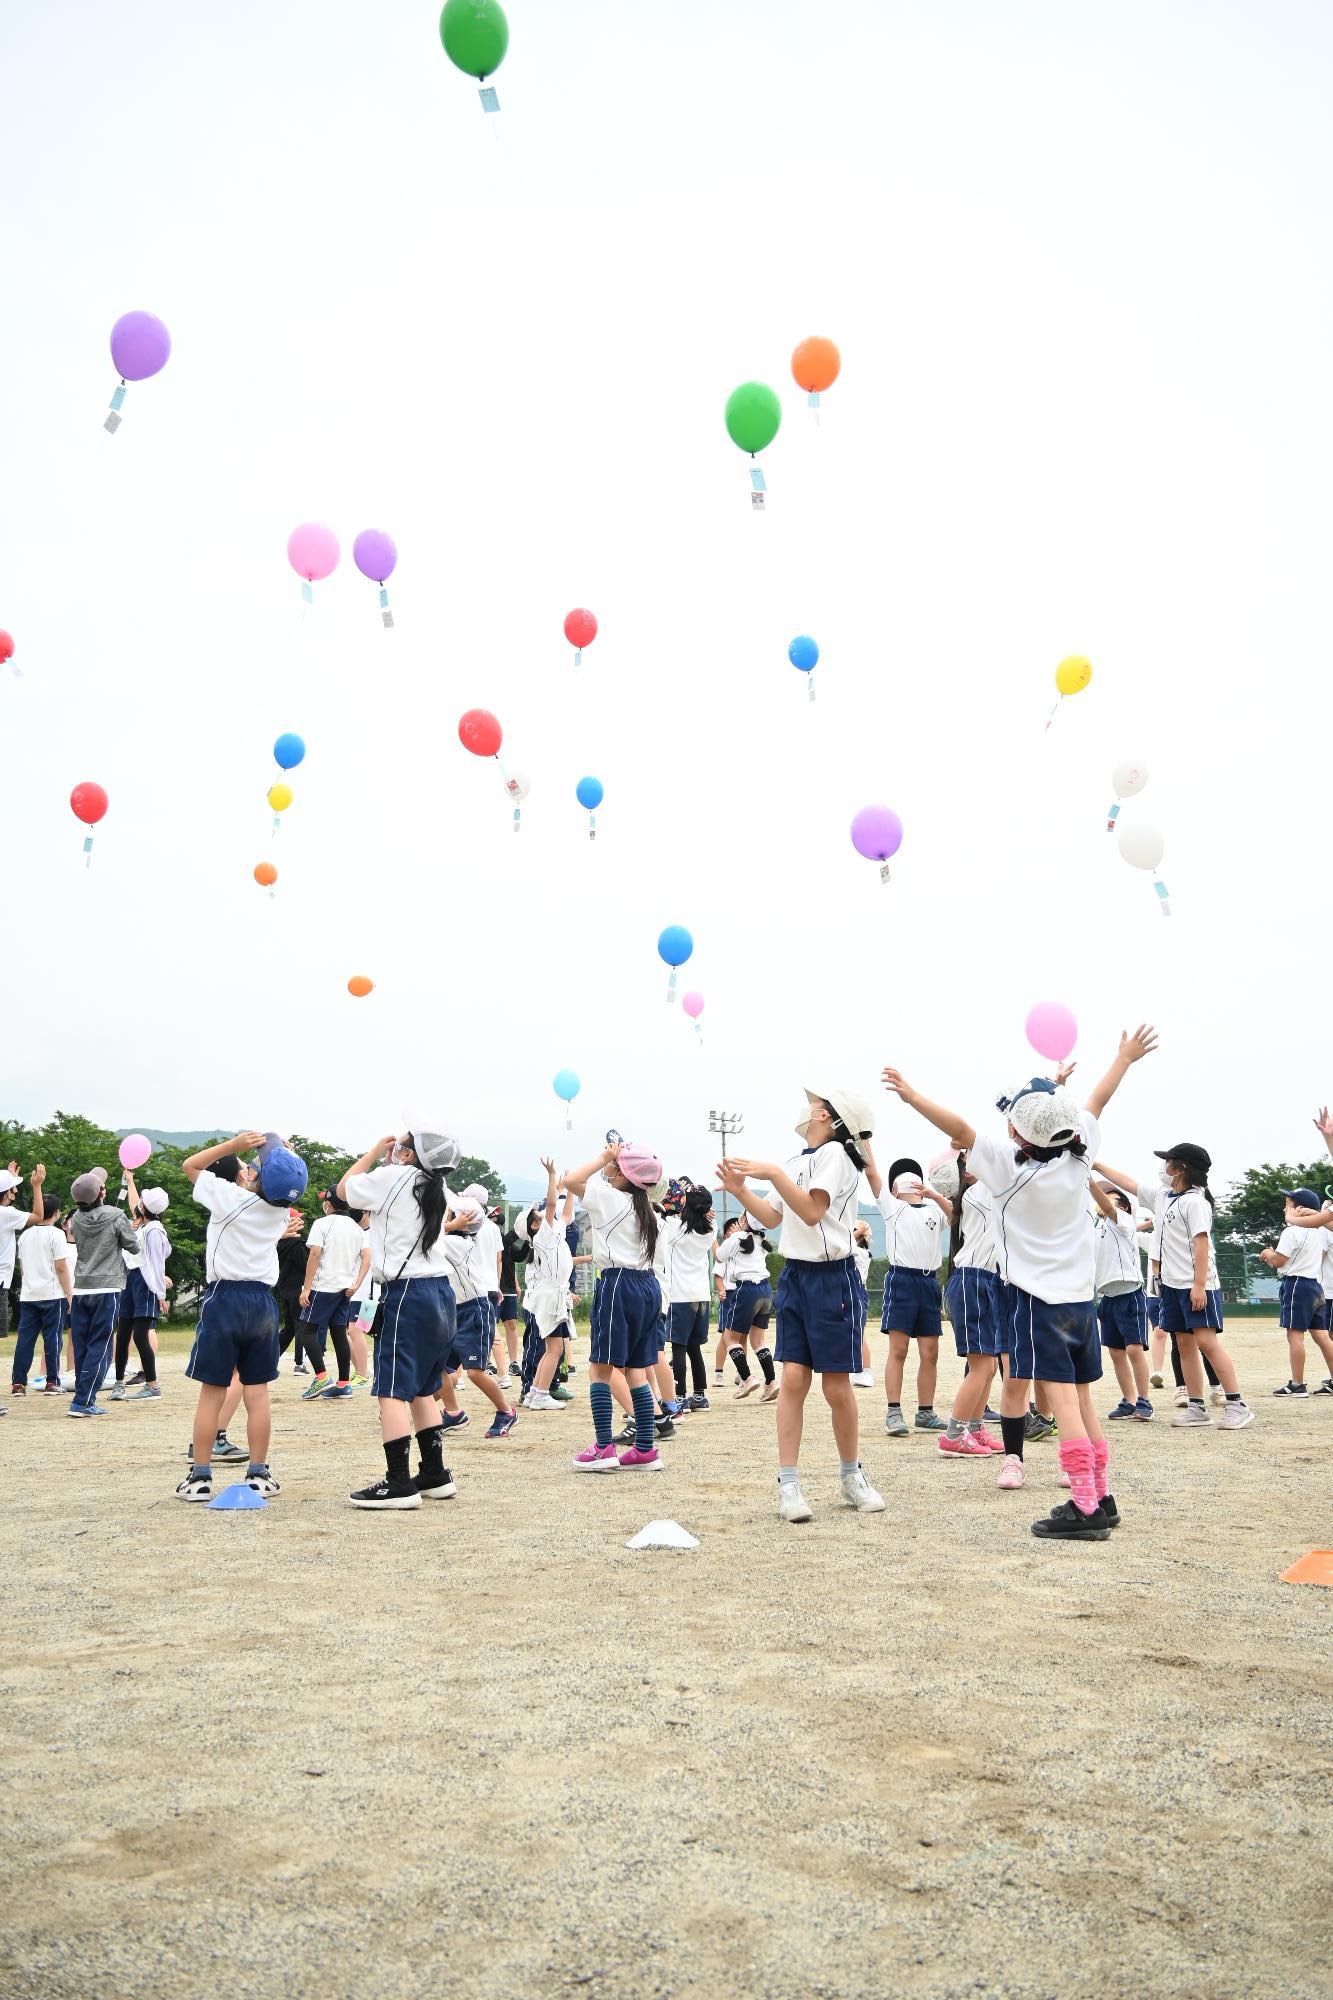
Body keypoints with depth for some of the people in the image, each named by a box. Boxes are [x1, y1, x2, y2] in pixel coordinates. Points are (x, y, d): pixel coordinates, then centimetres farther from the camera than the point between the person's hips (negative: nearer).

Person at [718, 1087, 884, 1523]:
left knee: (836, 1386, 1)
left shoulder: (834, 1152, -10)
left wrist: (773, 1173, -25)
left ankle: (851, 1477, 21)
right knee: (793, 1378, -1)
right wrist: (740, 1190, 6)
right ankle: (788, 1485, 1)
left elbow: (812, 1211, -21)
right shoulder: (799, 1160, 15)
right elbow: (772, 1218, 20)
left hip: (833, 1279, -6)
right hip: (795, 1275, 7)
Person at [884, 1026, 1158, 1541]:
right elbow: (1096, 1102, 16)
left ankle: (1084, 1508, -12)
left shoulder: (1012, 1165, -15)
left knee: (1062, 1397, -9)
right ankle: (1101, 1498, 19)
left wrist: (912, 1096, -13)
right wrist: (1125, 1059, 31)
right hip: (1081, 1295, 7)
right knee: (1082, 1399, 13)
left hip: (1038, 1296, -7)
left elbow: (960, 1128, -18)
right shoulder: (1077, 1154, 2)